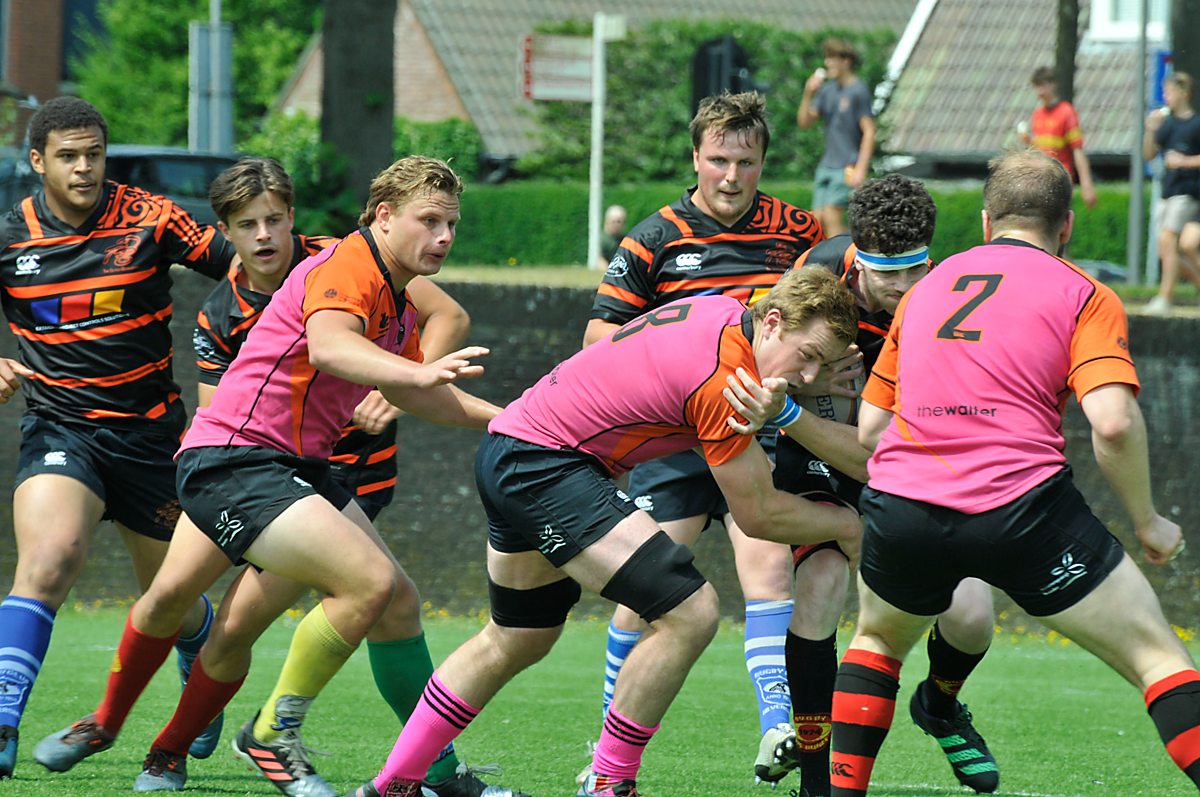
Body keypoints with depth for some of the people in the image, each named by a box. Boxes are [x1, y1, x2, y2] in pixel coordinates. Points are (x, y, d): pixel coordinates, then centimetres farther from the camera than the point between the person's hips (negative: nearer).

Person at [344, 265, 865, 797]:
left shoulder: (725, 312, 1)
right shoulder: (724, 376, -24)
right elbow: (758, 515, -16)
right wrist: (849, 525, -2)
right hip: (543, 463, -11)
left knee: (517, 640, 26)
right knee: (688, 613, -17)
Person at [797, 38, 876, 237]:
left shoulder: (858, 91, -8)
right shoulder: (827, 90, 12)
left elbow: (869, 131, -10)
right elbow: (804, 122, 12)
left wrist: (860, 170, -15)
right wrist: (808, 95, -4)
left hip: (847, 167, -7)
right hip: (826, 166, 7)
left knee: (832, 216, -16)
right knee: (819, 218, 3)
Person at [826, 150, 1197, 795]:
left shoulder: (925, 289, 22)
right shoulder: (1085, 296, 7)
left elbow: (868, 429, 22)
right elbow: (1113, 423, -9)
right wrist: (1147, 523, 4)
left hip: (901, 504, 4)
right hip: (1022, 502, -4)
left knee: (877, 640, 33)